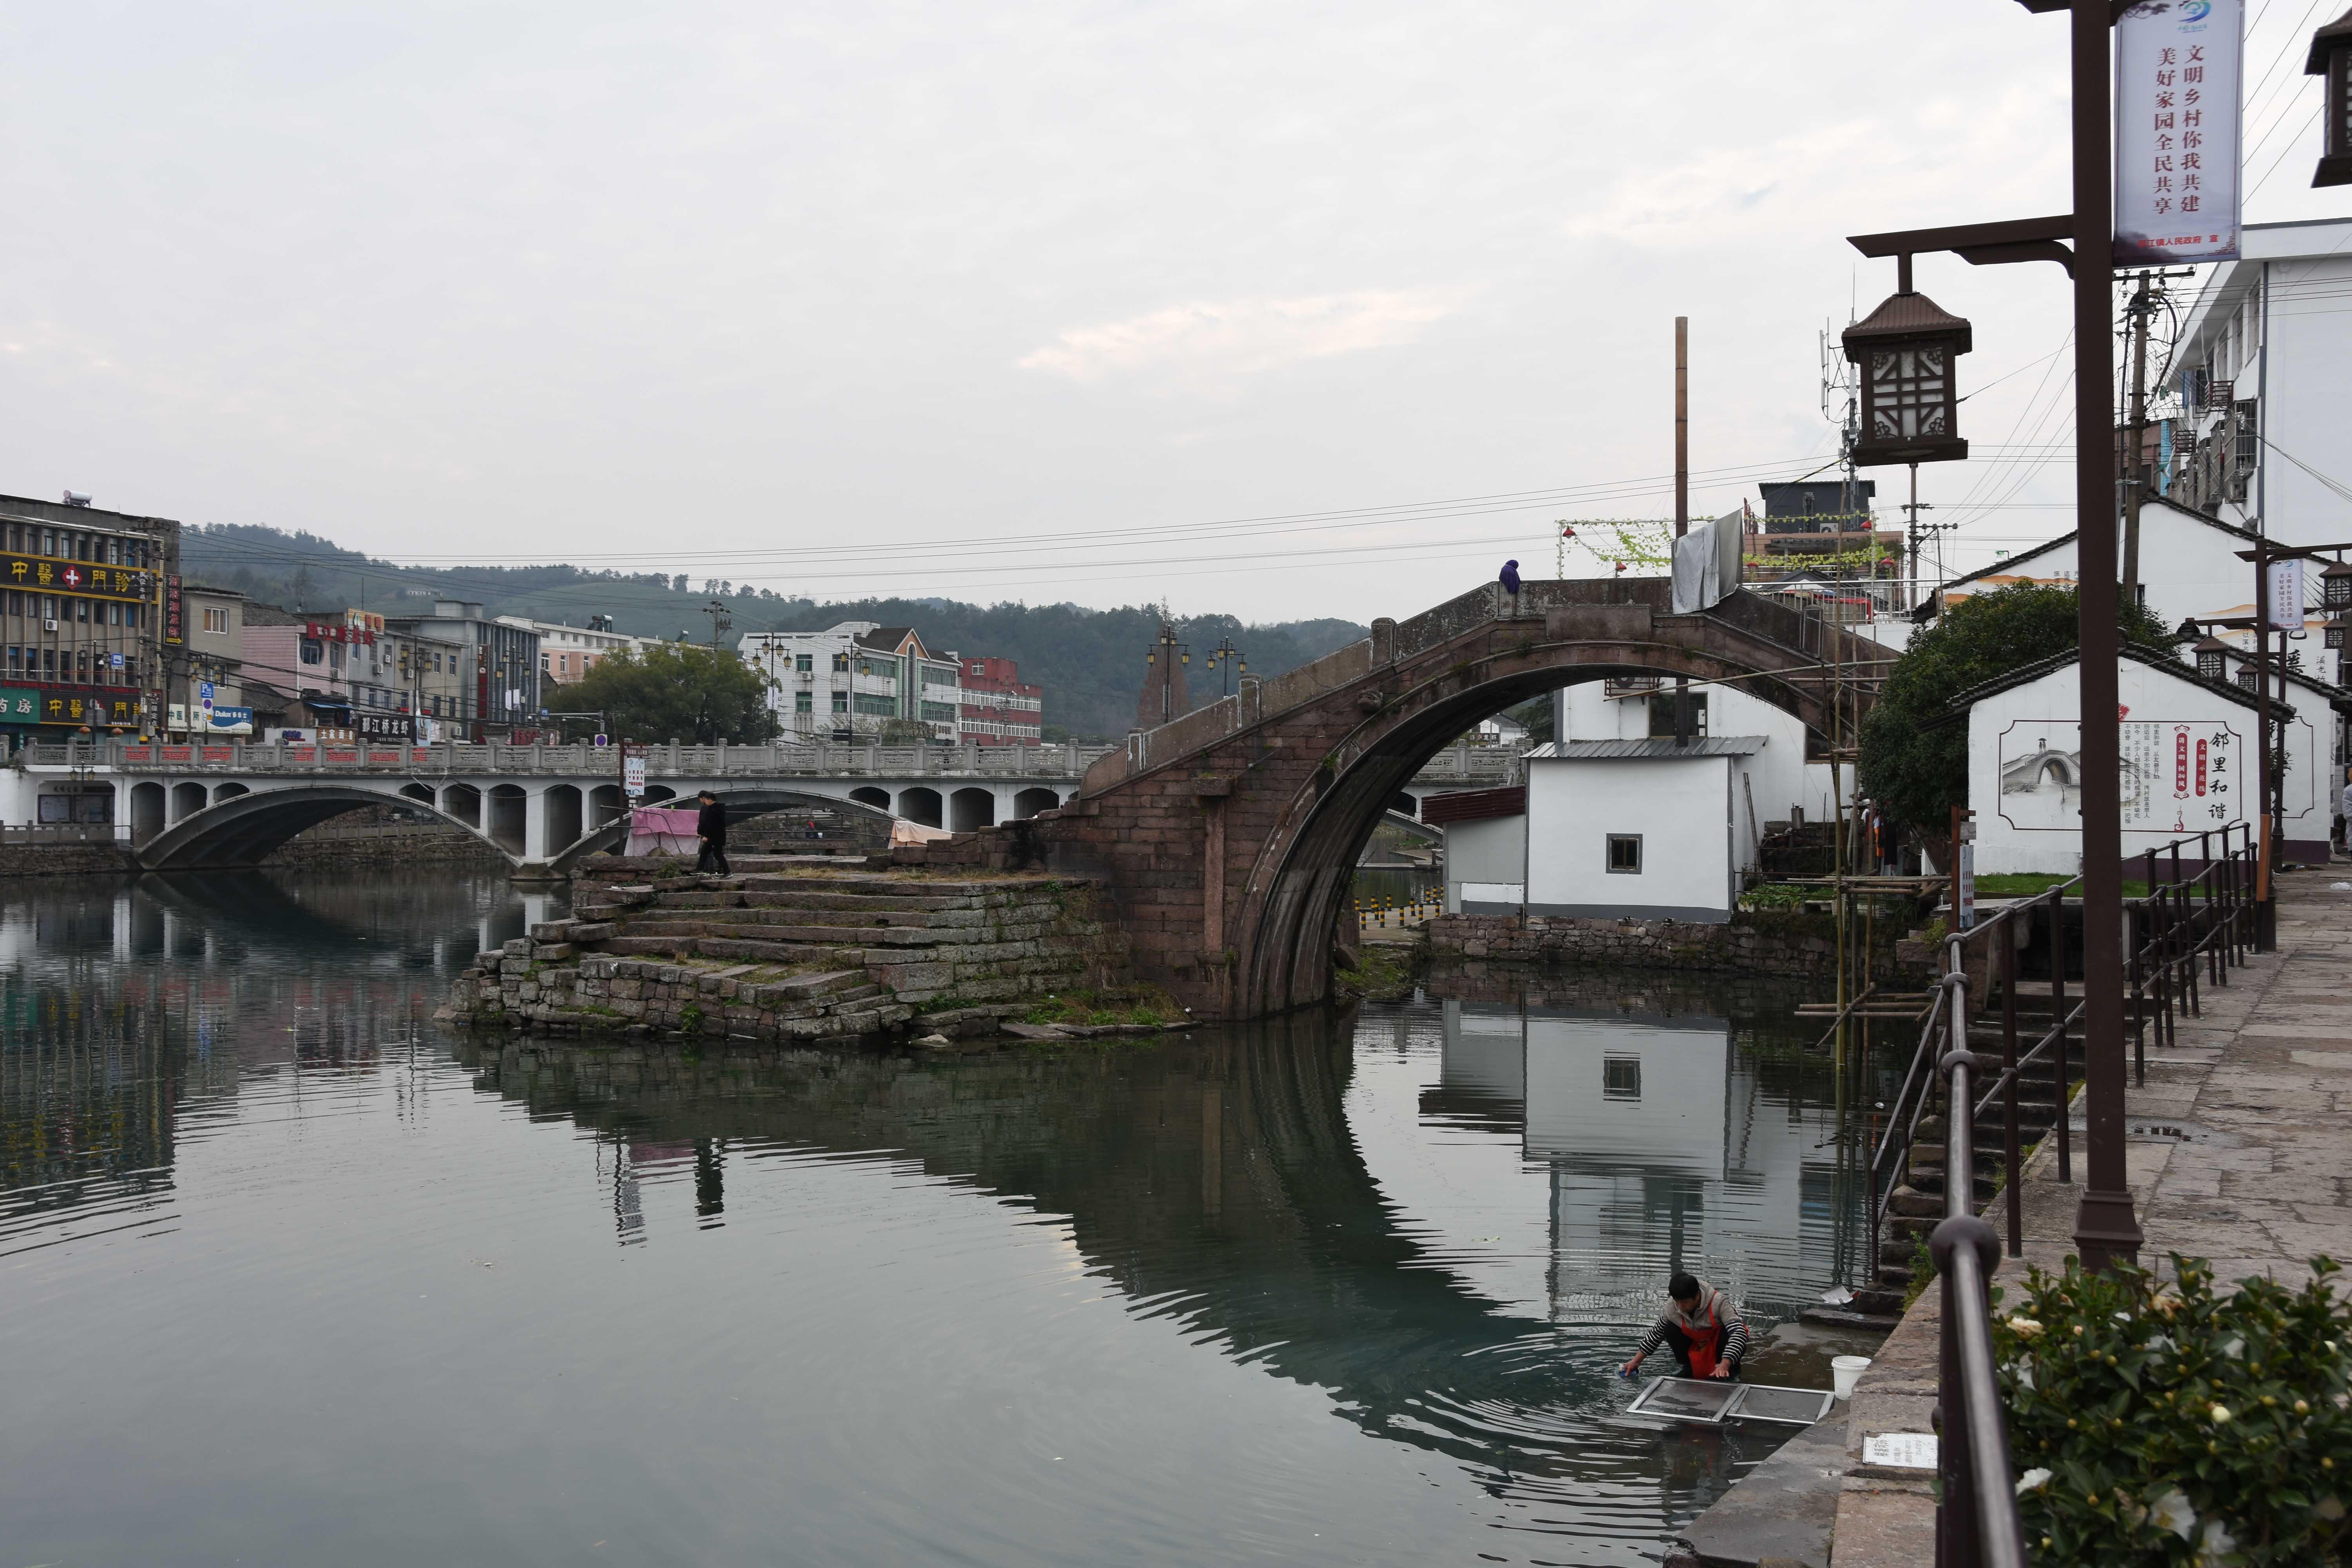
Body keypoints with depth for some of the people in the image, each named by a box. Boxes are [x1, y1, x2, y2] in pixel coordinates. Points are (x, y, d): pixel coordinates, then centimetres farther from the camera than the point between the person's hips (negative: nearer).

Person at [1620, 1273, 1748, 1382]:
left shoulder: (1718, 1302, -35)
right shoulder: (1673, 1305, -21)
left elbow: (1739, 1333, -43)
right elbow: (1658, 1331, -6)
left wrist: (1724, 1365, -54)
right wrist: (1636, 1361, -7)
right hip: (1699, 1343, 4)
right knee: (1670, 1330, -19)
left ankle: (1732, 1372, -6)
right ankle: (1689, 1368, 4)